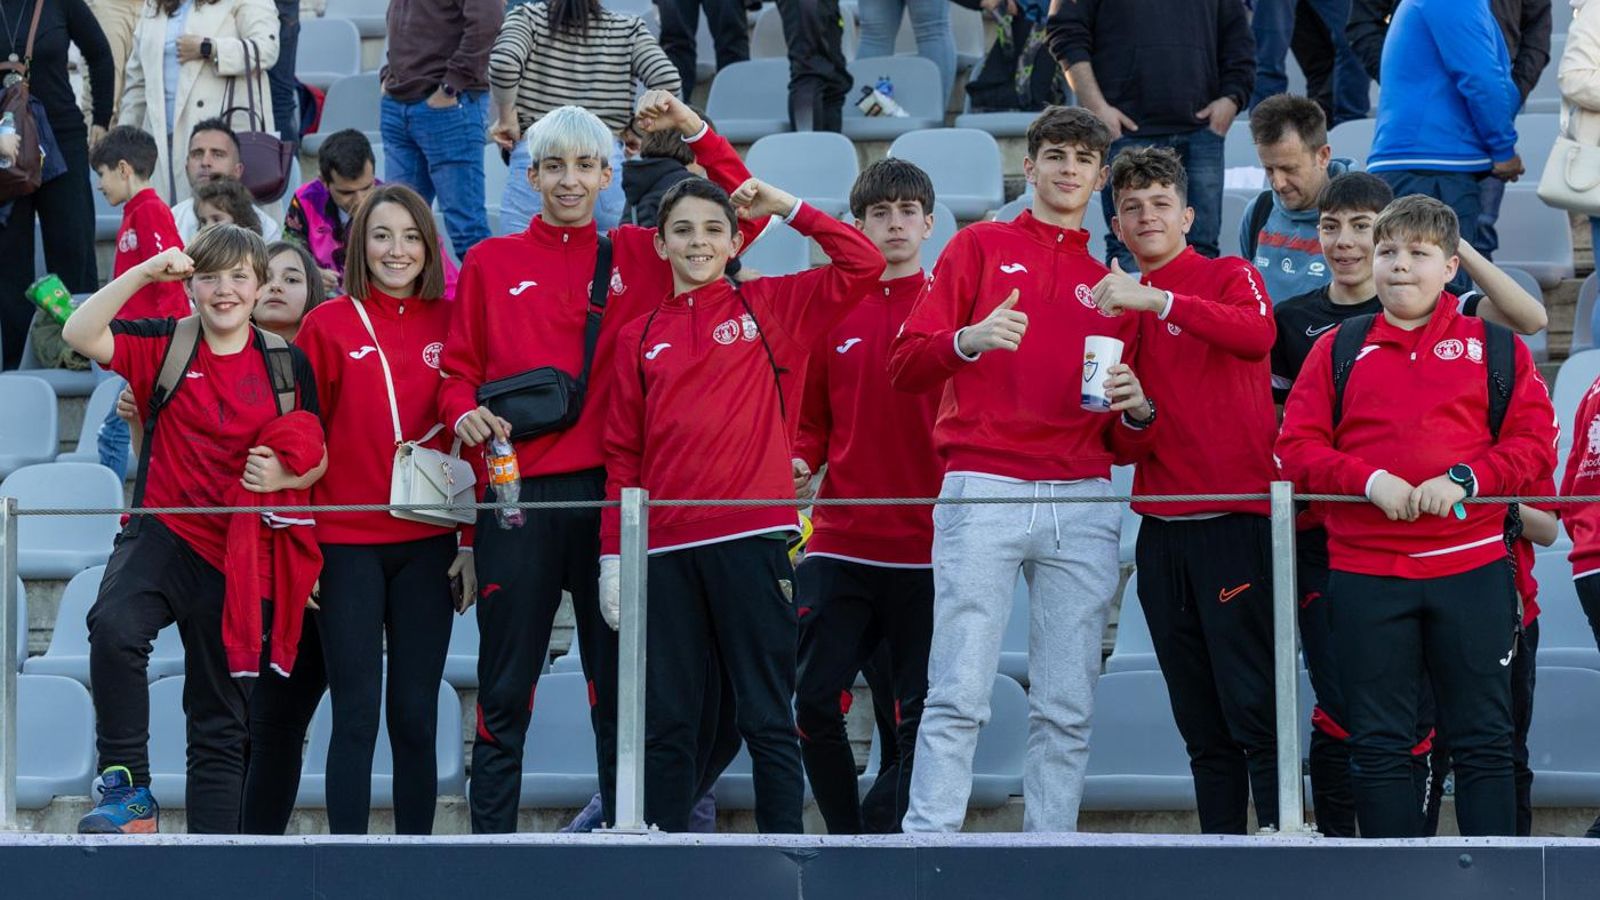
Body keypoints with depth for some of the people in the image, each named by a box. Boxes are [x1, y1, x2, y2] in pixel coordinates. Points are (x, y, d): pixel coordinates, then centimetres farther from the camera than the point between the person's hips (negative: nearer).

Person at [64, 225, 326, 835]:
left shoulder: (288, 364, 5)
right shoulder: (164, 346, 1)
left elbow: (319, 460, 11)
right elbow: (80, 334, -14)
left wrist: (286, 475, -11)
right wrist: (144, 272, -20)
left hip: (240, 555, 2)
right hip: (164, 533, -2)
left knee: (221, 722, 10)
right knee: (115, 626, -35)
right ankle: (127, 788, -27)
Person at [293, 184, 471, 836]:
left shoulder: (450, 325, 6)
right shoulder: (329, 325, 0)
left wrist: (471, 541, 5)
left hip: (428, 546, 2)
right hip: (347, 545, -2)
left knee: (416, 715, 5)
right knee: (356, 715, -3)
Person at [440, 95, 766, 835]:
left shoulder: (640, 257, 10)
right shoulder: (491, 263, 9)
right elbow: (458, 367, 8)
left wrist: (692, 130, 0)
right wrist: (463, 412, -12)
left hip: (611, 492, 1)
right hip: (518, 495, -1)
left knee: (620, 688, 5)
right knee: (505, 690, 1)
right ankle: (489, 840, 5)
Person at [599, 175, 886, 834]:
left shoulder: (770, 307, 9)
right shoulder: (639, 338, 14)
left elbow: (863, 264, 0)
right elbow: (622, 454, 12)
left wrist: (786, 207, 2)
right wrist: (612, 554, 6)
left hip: (751, 539, -2)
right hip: (665, 550, 3)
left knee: (765, 717, -1)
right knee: (666, 724, 4)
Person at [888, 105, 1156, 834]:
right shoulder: (980, 248, 12)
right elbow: (904, 366, 3)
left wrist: (1136, 411, -2)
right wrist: (969, 340, -16)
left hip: (1082, 503, 3)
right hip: (984, 492, -3)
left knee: (1067, 710, -1)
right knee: (959, 696, -11)